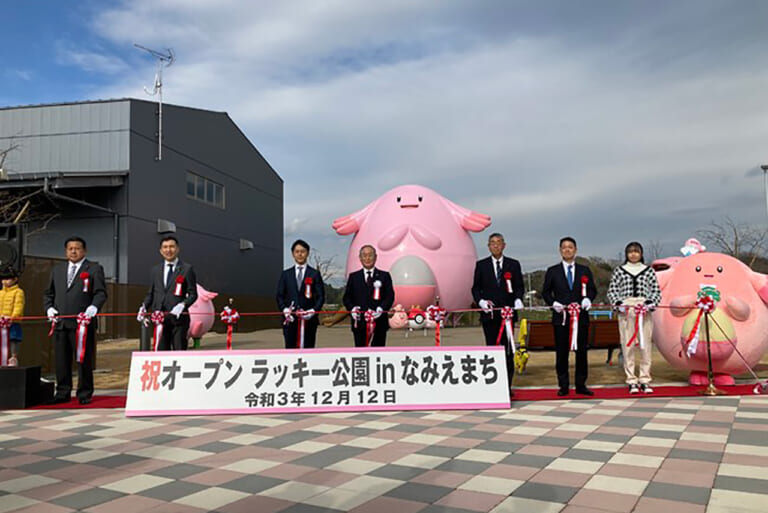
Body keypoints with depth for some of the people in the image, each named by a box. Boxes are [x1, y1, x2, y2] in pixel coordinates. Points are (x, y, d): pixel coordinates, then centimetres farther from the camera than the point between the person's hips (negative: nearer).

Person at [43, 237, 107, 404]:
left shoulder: (94, 269, 5)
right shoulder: (57, 270, 21)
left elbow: (101, 293, -3)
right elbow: (48, 293, 22)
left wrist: (94, 306, -21)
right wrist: (49, 308, 3)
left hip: (83, 322, -5)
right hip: (60, 323, 5)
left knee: (84, 359, -1)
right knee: (61, 360, 8)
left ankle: (84, 394, 8)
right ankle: (62, 393, 18)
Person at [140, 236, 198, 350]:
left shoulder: (187, 269, 3)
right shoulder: (155, 270, 17)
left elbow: (193, 294, 1)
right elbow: (150, 293, 18)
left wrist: (183, 304, -17)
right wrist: (144, 307, -1)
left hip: (178, 317, -4)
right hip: (159, 318, 4)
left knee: (179, 351, -4)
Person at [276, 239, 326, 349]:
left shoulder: (315, 274, 9)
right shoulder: (286, 274, 14)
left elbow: (321, 296, 4)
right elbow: (279, 296, 11)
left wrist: (314, 310, -12)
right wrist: (284, 309, -7)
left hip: (309, 320, -1)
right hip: (291, 319, 1)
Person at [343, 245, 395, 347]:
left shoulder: (384, 276, 9)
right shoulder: (353, 277, 13)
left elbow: (390, 296, 1)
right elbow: (346, 297, 9)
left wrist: (381, 309, -17)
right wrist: (352, 308, -11)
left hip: (379, 323, -1)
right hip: (359, 323, 1)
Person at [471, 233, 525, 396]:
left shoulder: (514, 264, 9)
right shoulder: (481, 265, 8)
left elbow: (519, 286, 9)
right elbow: (476, 288, 8)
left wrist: (518, 299, -10)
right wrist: (481, 301, -10)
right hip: (489, 313, 0)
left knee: (508, 350, 1)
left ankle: (507, 386, 8)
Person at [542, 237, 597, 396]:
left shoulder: (585, 270, 12)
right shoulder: (552, 271, 8)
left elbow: (592, 289, 10)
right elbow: (545, 291, 7)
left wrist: (588, 298, -11)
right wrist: (553, 303, -10)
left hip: (581, 316, 1)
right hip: (561, 317, -1)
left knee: (581, 351, 4)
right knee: (561, 352, 1)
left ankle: (581, 385, 13)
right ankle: (563, 386, 9)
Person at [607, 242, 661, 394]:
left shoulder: (648, 270, 11)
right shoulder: (619, 270, 9)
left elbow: (656, 290, 8)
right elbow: (612, 290, 8)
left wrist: (651, 303, -7)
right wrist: (618, 303, -7)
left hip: (645, 311, 1)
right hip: (626, 311, 0)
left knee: (645, 345, 0)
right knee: (627, 345, -2)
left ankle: (645, 380, 9)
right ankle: (631, 381, 5)